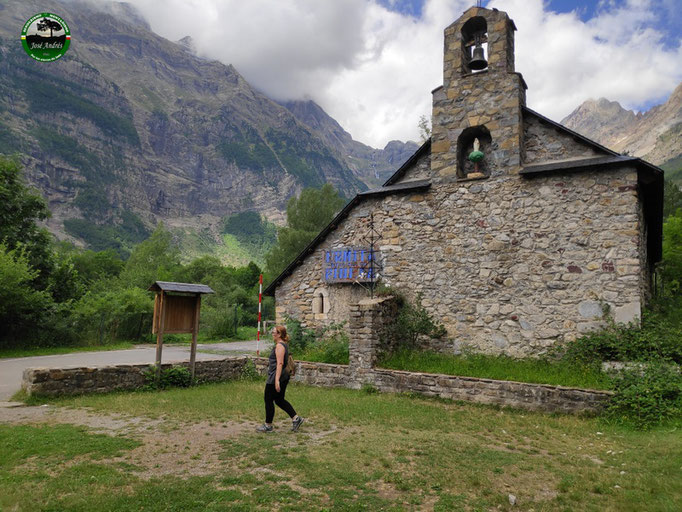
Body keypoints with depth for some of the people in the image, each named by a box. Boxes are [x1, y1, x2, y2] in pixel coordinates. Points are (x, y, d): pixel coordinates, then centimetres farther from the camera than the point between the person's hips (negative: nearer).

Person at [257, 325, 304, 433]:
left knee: (268, 400, 3)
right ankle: (296, 418, 12)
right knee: (279, 400, 16)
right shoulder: (284, 344, 13)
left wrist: (277, 380, -28)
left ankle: (268, 425, 14)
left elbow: (280, 363, -25)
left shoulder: (279, 346, -17)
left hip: (274, 378, -10)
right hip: (284, 377, 10)